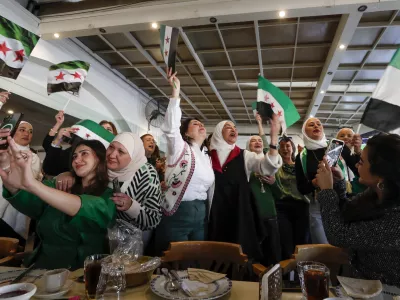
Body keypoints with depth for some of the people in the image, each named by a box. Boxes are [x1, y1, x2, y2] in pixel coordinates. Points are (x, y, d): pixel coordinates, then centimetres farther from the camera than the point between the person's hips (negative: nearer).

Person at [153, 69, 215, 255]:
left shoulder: (206, 156, 15)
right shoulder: (179, 148, -4)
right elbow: (171, 127, -23)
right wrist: (176, 91, -28)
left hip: (200, 215, 7)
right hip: (177, 214, -6)